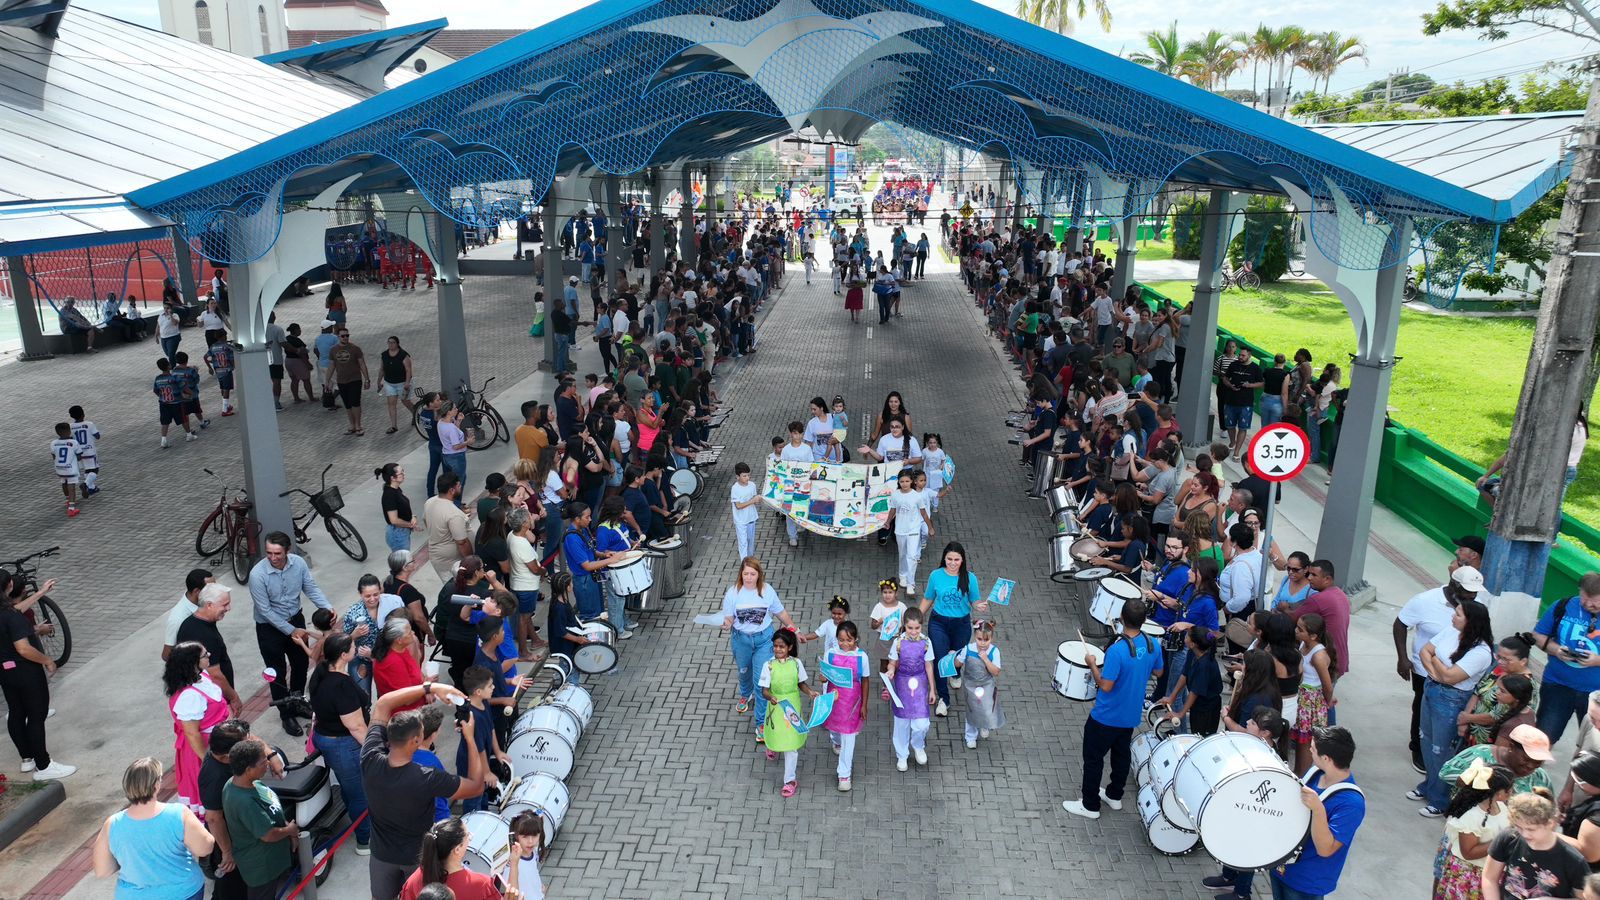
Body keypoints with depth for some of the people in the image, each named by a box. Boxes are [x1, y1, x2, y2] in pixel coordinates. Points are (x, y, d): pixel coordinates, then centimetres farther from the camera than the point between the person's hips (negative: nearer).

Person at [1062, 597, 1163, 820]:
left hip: (1106, 717, -7)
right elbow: (1158, 672, 7)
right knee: (1122, 754, 25)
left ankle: (1090, 806, 22)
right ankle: (1114, 795, 43)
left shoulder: (1117, 651, -33)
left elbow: (1106, 685, -27)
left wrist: (1092, 665, -13)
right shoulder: (1153, 645, -11)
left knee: (1093, 758, 10)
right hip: (1131, 715, 7)